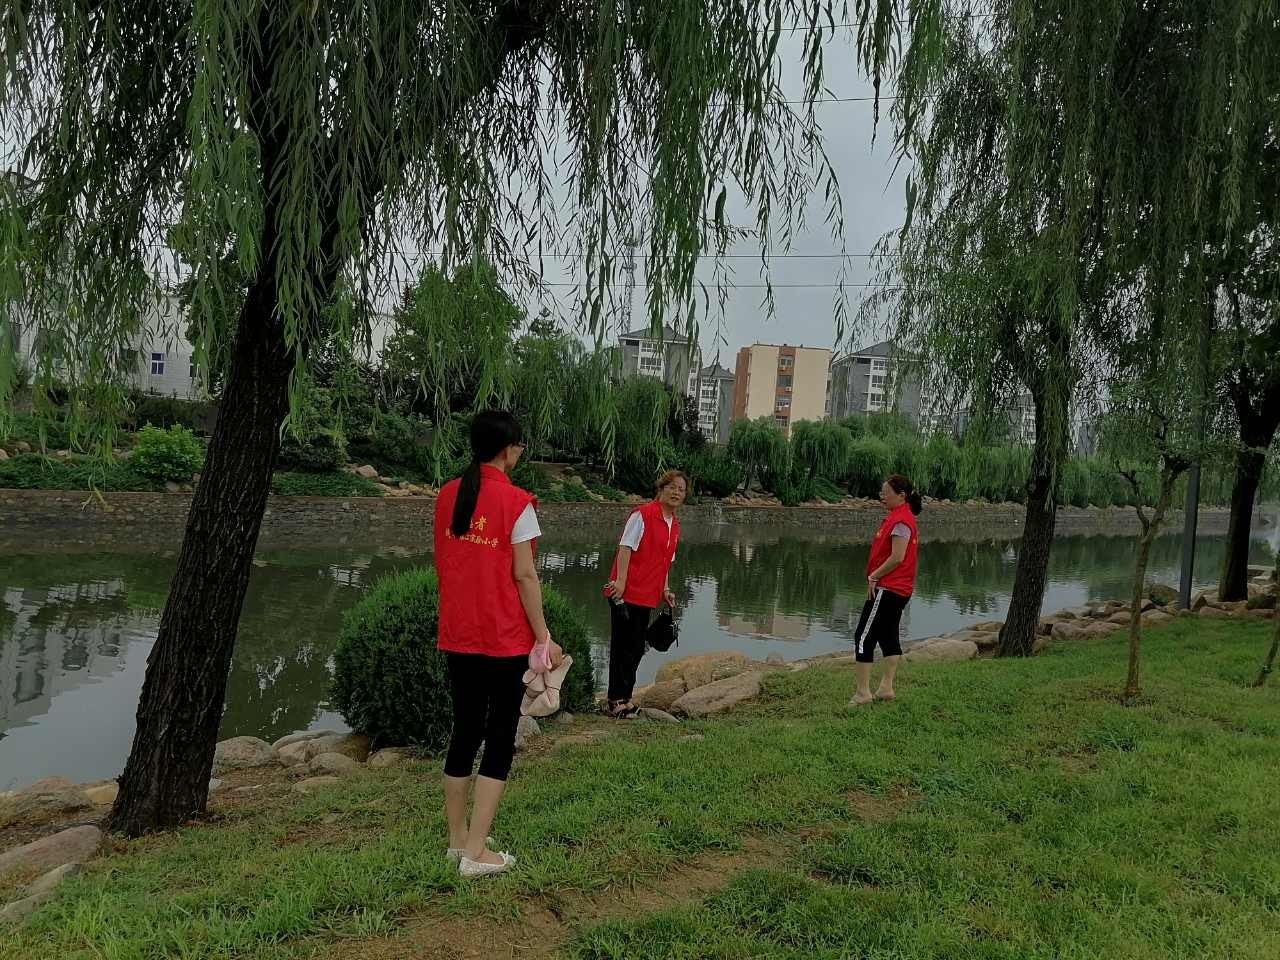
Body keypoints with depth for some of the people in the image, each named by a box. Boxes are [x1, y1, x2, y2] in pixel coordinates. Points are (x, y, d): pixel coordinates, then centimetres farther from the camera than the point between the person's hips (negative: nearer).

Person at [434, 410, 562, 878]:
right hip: (504, 640, -6)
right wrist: (543, 637, -6)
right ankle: (475, 852, 8)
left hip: (457, 636, 6)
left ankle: (457, 840, 27)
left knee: (464, 733, 17)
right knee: (500, 740, 5)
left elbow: (441, 563, 10)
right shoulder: (516, 502, -14)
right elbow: (524, 575, -14)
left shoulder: (447, 495, 4)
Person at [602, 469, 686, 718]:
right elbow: (625, 548, -15)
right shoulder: (643, 515, -10)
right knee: (623, 646, -2)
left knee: (636, 649, 13)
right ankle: (616, 701, 6)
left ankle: (624, 698, 23)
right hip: (626, 594, -8)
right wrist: (620, 581, -21)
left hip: (648, 596, 8)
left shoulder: (675, 525, 15)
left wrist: (665, 589, 15)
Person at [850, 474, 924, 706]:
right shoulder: (900, 516, 15)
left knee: (864, 636, -6)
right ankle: (886, 688, 20)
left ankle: (863, 691, -4)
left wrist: (874, 576, -15)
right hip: (899, 589, 11)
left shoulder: (900, 520, -17)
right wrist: (876, 576, 12)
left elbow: (897, 557, -23)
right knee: (889, 637, 14)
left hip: (886, 588, -11)